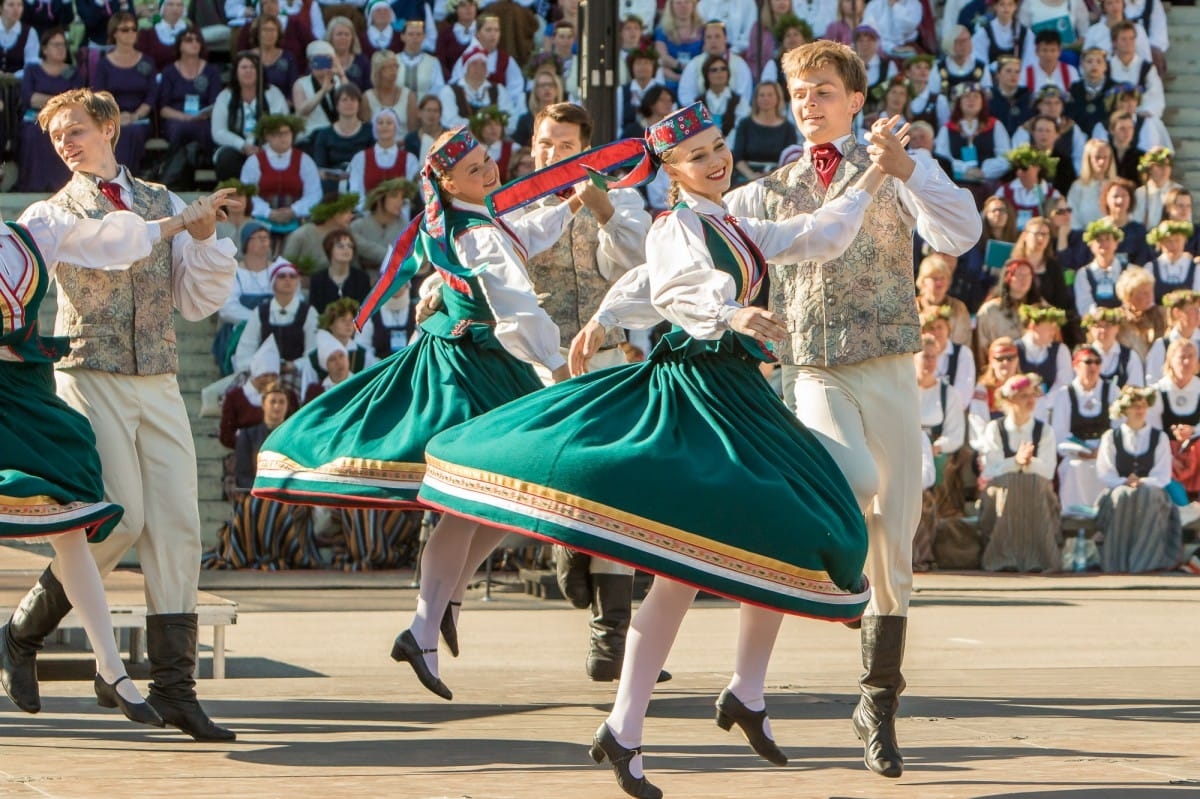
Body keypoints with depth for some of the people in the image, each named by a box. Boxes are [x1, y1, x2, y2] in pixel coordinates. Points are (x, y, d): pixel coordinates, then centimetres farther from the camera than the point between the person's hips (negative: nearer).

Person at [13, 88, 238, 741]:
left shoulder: (162, 203, 15)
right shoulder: (51, 214, 7)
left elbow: (198, 302, 12)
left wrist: (205, 237, -1)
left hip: (160, 385, 3)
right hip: (91, 379, -3)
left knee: (177, 526, -4)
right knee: (122, 518, -12)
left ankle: (174, 683, -1)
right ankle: (25, 628, 9)